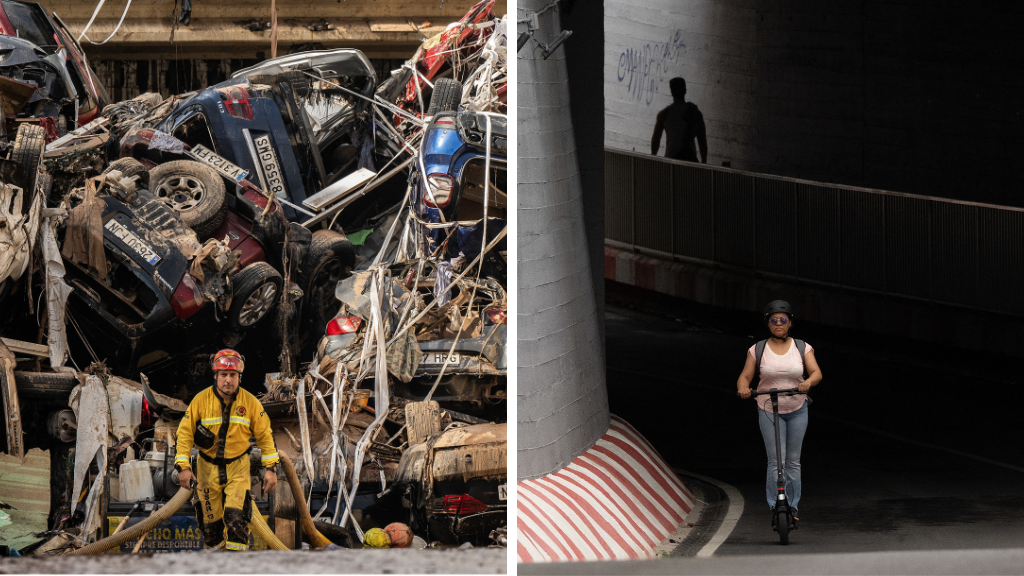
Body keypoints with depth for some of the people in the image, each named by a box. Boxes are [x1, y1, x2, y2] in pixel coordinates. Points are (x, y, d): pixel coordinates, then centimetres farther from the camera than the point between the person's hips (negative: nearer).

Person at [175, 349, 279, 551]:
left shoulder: (250, 402, -8)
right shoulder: (201, 400, -11)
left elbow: (264, 435, 1)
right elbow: (185, 432, -6)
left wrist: (270, 468, -2)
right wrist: (183, 466, -13)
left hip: (238, 467, -1)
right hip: (208, 467, 1)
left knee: (236, 516, -16)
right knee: (210, 519, 7)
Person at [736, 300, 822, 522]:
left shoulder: (802, 348, 1)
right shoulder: (757, 350, -1)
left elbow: (816, 372, -10)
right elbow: (745, 377, -3)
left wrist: (808, 382, -33)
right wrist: (743, 388, -27)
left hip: (797, 410, 2)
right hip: (769, 410, -2)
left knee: (793, 461, 7)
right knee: (776, 460, -10)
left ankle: (793, 507, 16)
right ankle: (775, 507, -7)